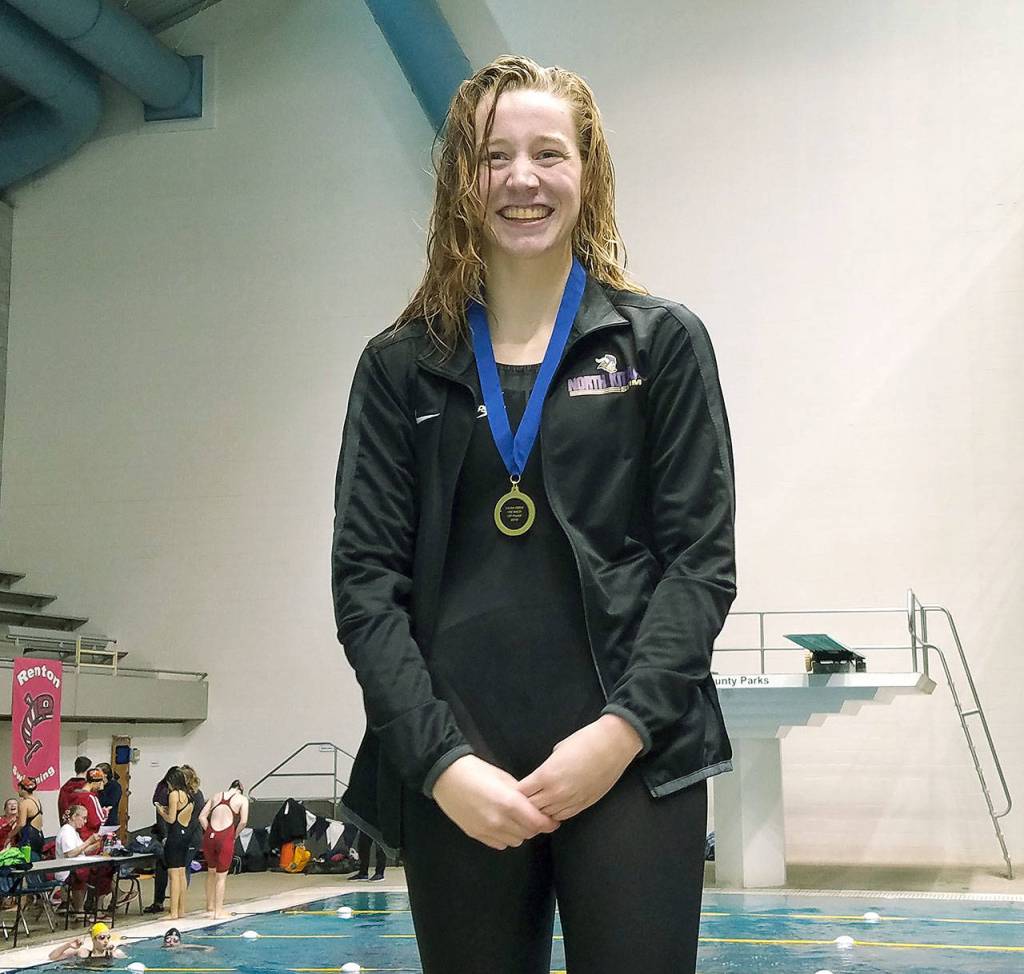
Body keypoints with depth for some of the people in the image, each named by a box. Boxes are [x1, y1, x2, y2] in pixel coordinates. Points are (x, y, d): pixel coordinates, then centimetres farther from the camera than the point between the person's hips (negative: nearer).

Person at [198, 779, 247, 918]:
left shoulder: (217, 796, 18)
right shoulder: (242, 799, 8)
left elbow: (202, 816, 10)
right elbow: (243, 821, -4)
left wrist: (209, 832, 12)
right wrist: (235, 836, 9)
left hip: (210, 836, 4)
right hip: (225, 837, -4)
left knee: (211, 871, 22)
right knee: (221, 875, 7)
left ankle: (210, 907, 31)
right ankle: (219, 910, 9)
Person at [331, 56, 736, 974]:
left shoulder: (661, 341, 5)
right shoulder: (401, 366, 8)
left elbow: (702, 558, 0)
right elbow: (365, 580, 2)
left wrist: (625, 728, -12)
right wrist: (440, 759, -10)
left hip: (635, 760, -1)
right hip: (454, 774, 2)